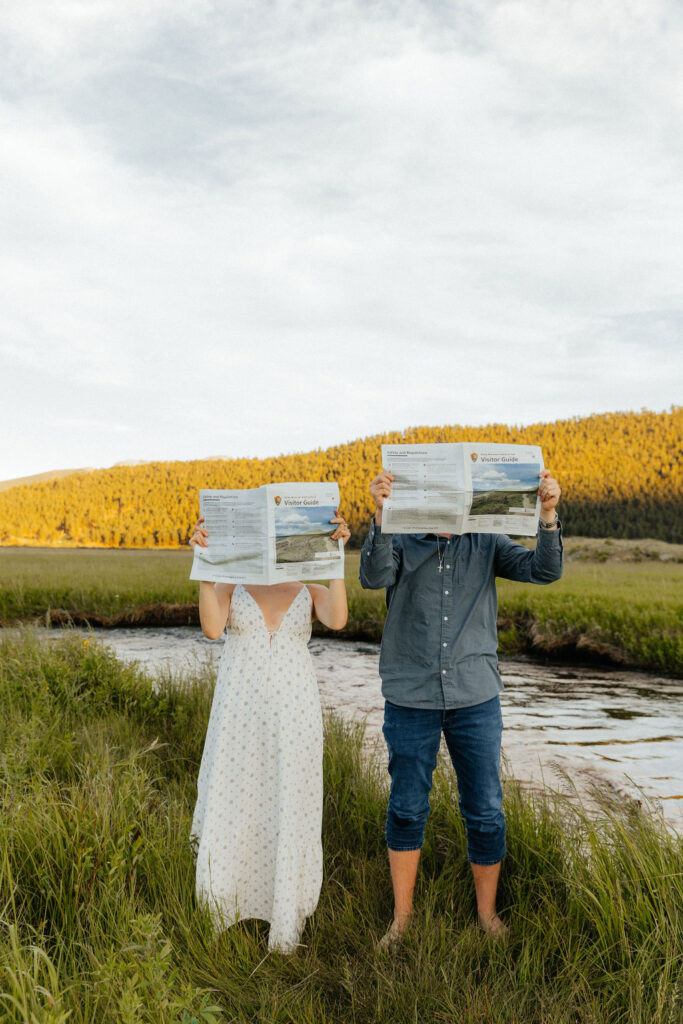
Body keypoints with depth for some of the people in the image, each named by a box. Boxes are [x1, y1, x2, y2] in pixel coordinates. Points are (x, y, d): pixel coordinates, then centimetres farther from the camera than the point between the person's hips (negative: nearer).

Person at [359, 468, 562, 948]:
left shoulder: (487, 543, 1)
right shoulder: (400, 541, -3)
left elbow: (544, 570, -11)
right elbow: (374, 577, -22)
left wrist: (548, 514, -27)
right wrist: (381, 514, -36)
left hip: (475, 697, 1)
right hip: (411, 699, -1)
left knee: (485, 812, 10)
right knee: (407, 810, 11)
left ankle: (487, 913, 33)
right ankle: (402, 914, 31)